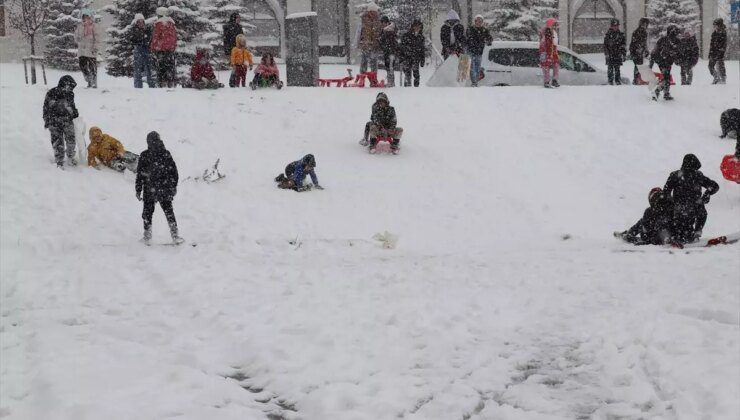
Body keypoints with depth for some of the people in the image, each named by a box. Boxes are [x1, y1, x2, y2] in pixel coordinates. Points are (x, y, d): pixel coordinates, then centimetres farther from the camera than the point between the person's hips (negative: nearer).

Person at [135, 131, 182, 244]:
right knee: (169, 211, 11)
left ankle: (147, 236, 11)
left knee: (148, 212, 12)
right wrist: (174, 186, 15)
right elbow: (174, 172, 3)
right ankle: (175, 235, 6)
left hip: (149, 190, -2)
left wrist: (138, 190, 0)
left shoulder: (144, 155, -9)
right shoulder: (166, 154, -3)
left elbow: (140, 174, -7)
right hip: (165, 190, 2)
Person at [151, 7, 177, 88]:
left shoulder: (159, 24, -8)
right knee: (171, 65, 8)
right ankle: (171, 83, 8)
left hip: (161, 48, -5)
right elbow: (175, 36, 15)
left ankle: (163, 84, -8)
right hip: (171, 48, 5)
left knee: (161, 66, -3)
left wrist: (153, 48, 1)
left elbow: (155, 37, -7)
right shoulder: (172, 23, 10)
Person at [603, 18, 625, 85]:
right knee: (610, 68, -2)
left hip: (618, 55, 2)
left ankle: (618, 81, 11)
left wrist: (623, 54, 5)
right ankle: (610, 81, 4)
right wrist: (606, 53, -7)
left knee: (617, 68, 4)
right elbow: (605, 45, 1)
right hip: (610, 55, -2)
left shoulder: (621, 34, 9)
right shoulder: (608, 34, 2)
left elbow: (624, 44, 11)